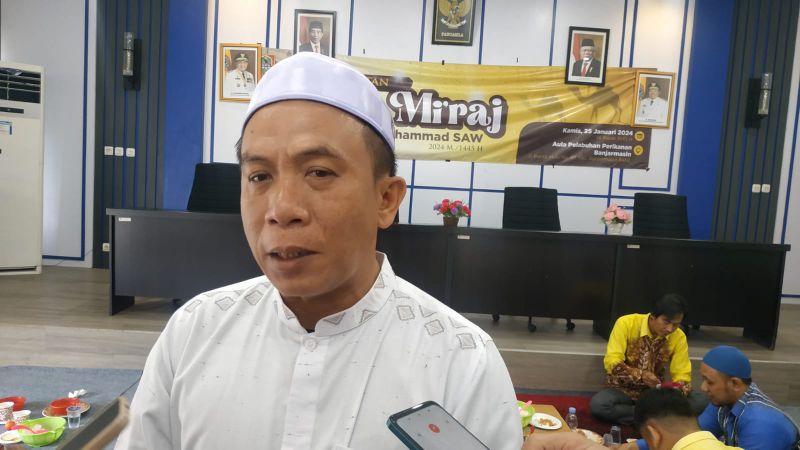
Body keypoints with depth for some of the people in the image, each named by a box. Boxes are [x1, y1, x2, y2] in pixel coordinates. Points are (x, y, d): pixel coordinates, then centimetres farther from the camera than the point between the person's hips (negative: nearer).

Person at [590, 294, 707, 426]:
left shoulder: (679, 337, -8)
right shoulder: (626, 323, -18)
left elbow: (682, 375, -5)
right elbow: (611, 362, -22)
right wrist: (640, 375, -38)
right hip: (623, 389, -2)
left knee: (701, 401, -20)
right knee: (598, 404, -35)